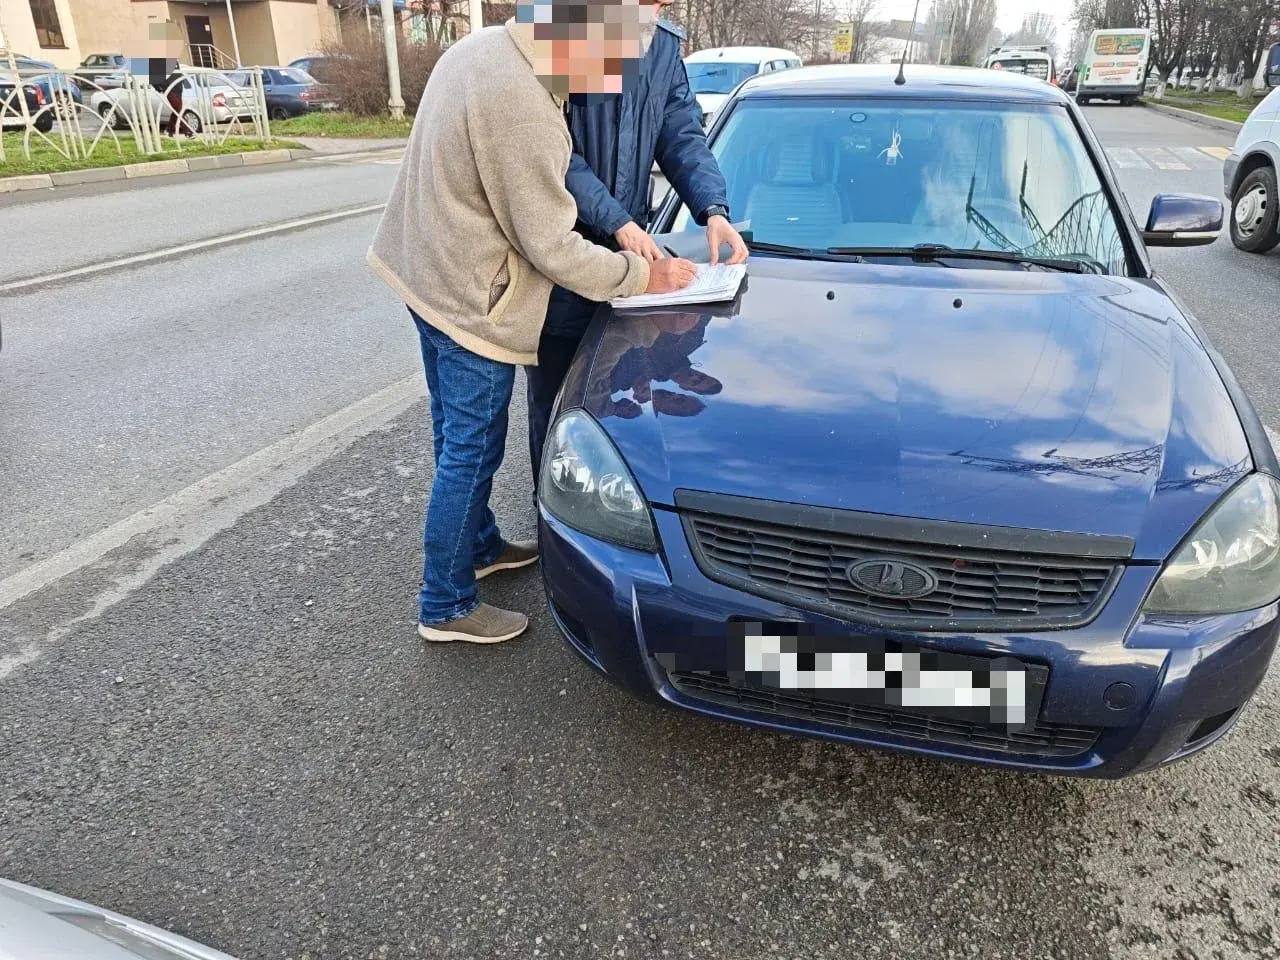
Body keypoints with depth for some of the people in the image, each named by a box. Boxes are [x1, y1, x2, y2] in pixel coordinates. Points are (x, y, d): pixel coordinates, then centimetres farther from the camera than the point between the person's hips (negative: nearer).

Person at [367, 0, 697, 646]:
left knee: (456, 438, 21)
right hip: (471, 303, -10)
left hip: (426, 274, 10)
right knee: (470, 453, 2)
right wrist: (642, 276, -11)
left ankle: (479, 546, 40)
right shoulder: (521, 107, -27)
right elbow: (551, 246, -23)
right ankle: (446, 606, 17)